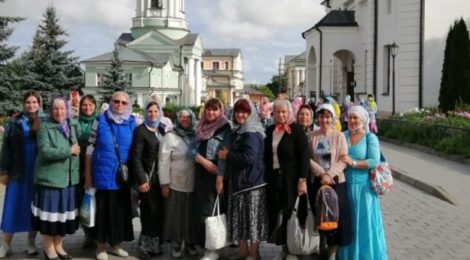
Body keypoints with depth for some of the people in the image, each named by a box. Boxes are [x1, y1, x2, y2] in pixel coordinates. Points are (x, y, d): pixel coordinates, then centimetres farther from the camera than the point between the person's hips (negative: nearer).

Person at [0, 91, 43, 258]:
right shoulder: (15, 122, 3)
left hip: (37, 170, 0)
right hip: (18, 170, 0)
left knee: (34, 206, 7)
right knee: (14, 206, 2)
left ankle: (31, 243, 17)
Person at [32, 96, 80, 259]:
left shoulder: (74, 125, 8)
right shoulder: (45, 127, -6)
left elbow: (82, 145, 17)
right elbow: (45, 151, -17)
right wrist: (69, 151, -15)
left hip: (69, 178, 5)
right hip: (50, 178, -4)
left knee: (64, 213, 10)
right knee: (50, 213, 1)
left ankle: (58, 246, 25)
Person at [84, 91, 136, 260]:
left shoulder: (132, 123, 3)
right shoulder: (100, 121, -3)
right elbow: (90, 148, -2)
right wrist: (88, 174, -4)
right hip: (104, 175, -3)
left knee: (121, 211, 11)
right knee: (103, 211, 6)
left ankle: (116, 245, 26)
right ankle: (101, 246, 19)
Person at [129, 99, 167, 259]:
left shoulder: (163, 129, 12)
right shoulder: (140, 130, -7)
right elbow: (136, 157, -11)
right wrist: (141, 180, -17)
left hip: (161, 177, 6)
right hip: (148, 177, -6)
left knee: (159, 213, 9)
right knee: (151, 213, -5)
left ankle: (154, 245, 21)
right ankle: (146, 246, 8)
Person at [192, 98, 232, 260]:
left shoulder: (225, 128, -6)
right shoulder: (200, 127, 12)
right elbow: (192, 149, 6)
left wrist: (220, 178, -21)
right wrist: (203, 161, -12)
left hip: (214, 174, -6)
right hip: (200, 173, 6)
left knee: (207, 210, -8)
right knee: (198, 209, 6)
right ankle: (204, 244, 16)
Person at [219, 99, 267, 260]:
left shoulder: (252, 133, -14)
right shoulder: (238, 131, 15)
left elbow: (249, 157, -24)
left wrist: (227, 155, -15)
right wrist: (228, 155, 7)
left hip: (252, 180, -10)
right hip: (239, 180, 10)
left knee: (252, 216, -3)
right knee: (240, 216, 13)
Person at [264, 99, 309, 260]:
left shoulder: (296, 130, -5)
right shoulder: (269, 131, 10)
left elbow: (303, 156, -10)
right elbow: (266, 155, 14)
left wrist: (302, 180, -17)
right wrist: (266, 177, 7)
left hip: (291, 178, -5)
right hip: (273, 178, 5)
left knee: (291, 213, 0)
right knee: (276, 214, 5)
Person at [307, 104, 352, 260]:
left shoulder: (339, 136, -4)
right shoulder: (311, 136, 0)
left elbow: (343, 160, -7)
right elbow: (308, 158, -3)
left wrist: (329, 174, -17)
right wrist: (321, 173, -14)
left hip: (336, 181, -1)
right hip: (318, 181, 1)